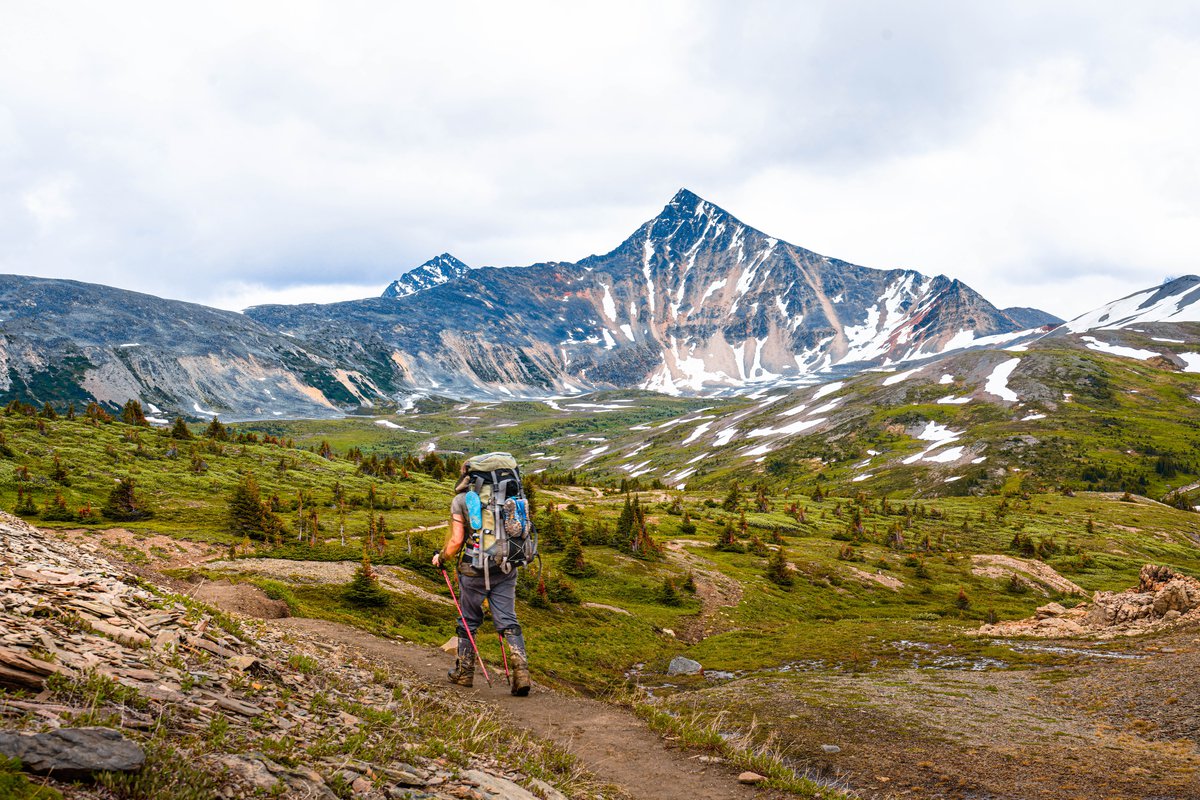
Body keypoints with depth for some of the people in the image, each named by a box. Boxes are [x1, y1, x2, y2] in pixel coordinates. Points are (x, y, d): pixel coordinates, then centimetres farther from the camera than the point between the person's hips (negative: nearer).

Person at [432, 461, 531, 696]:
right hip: (505, 570, 3)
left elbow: (456, 540, -10)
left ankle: (464, 672, 26)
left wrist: (441, 558, 8)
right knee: (508, 621, 3)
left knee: (468, 620, 14)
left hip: (474, 570, -3)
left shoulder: (460, 500, -5)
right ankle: (521, 670, -12)